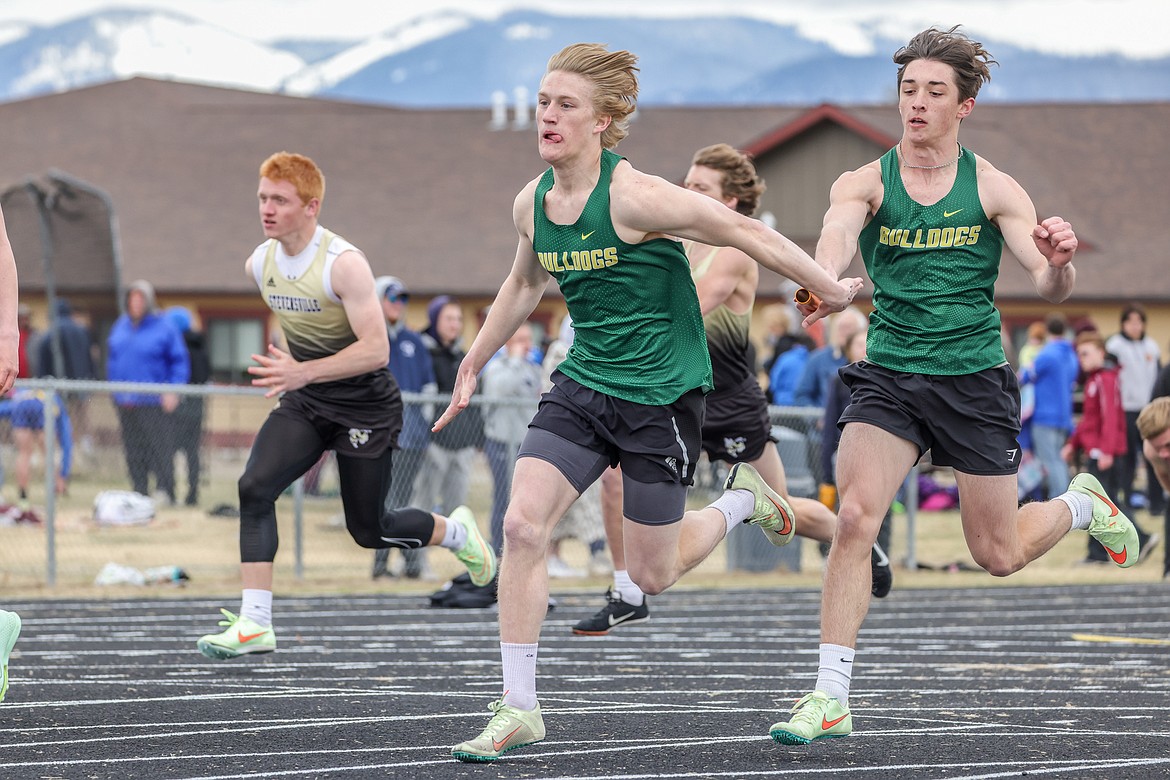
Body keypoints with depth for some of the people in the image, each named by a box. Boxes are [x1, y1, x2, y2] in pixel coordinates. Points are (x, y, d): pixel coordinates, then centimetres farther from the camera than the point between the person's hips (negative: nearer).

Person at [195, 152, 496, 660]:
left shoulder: (343, 263, -24)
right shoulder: (258, 264, -3)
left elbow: (376, 349, -30)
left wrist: (306, 372, -40)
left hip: (365, 405, -5)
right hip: (304, 405, 5)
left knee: (369, 530, 4)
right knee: (254, 487, -18)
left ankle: (455, 532, 37)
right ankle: (254, 624, -20)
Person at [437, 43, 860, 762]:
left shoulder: (633, 197, -22)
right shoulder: (531, 204, 1)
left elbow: (745, 232, -15)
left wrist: (830, 289, -8)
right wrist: (473, 366, 28)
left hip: (663, 393, -6)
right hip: (583, 384, 6)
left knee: (652, 575, 3)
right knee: (522, 524, -12)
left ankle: (741, 500, 33)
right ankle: (519, 709, -5)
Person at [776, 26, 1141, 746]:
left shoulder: (993, 189, -2)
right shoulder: (866, 183, -3)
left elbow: (1051, 289, -8)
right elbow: (838, 230, -25)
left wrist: (1059, 261, -33)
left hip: (975, 381, 0)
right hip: (889, 377, 0)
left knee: (999, 555, 8)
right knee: (854, 518, -20)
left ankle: (1082, 505, 41)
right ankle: (831, 698, -16)